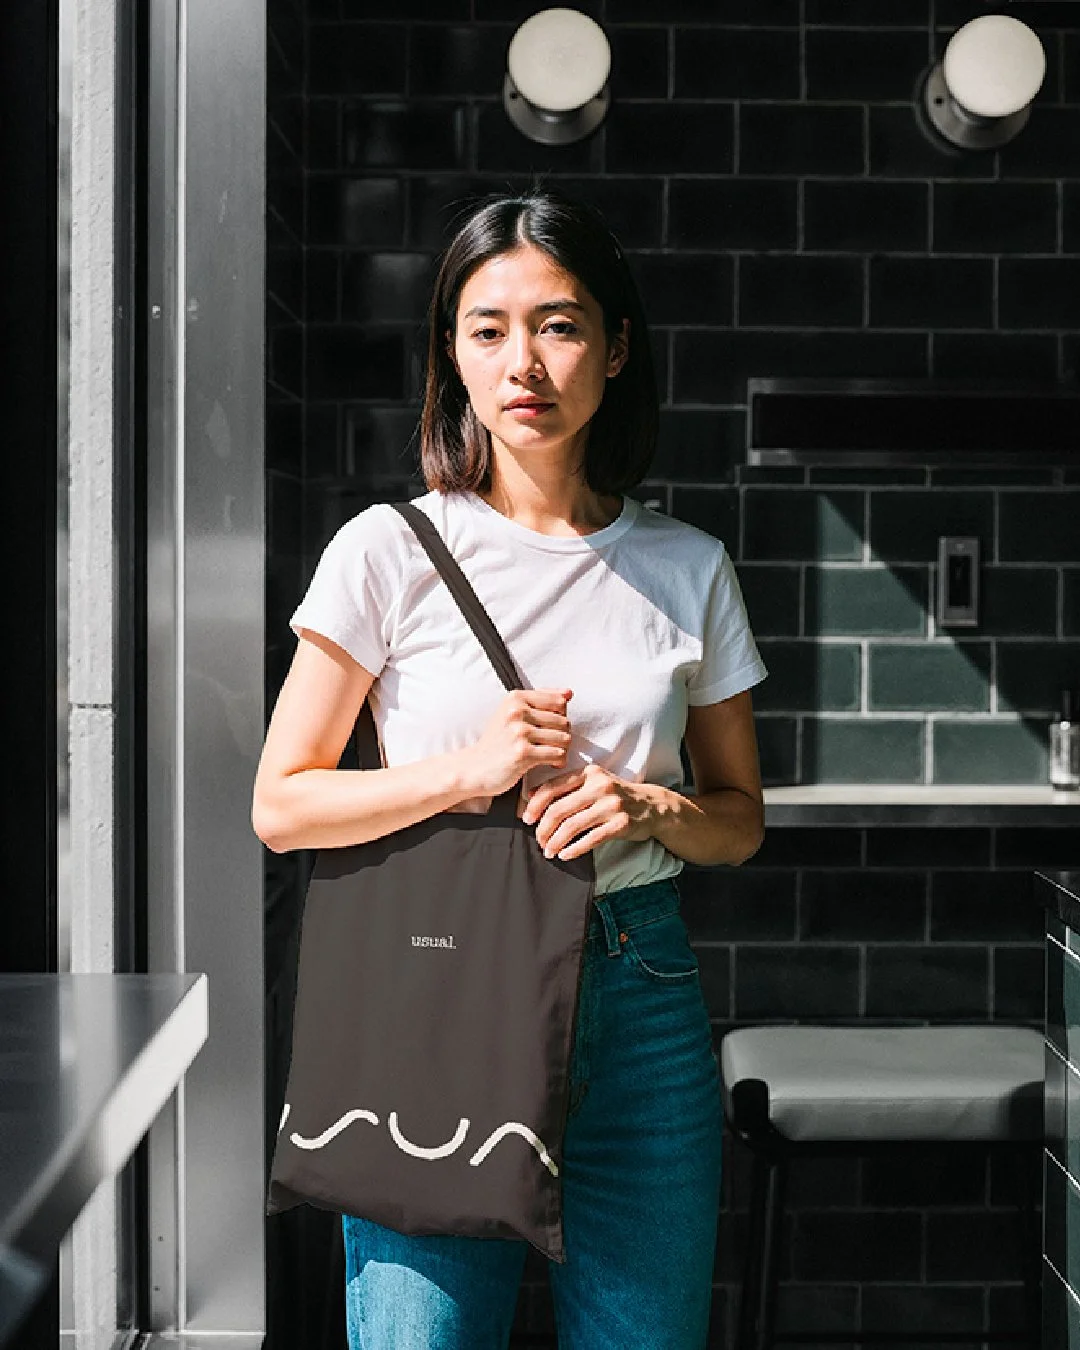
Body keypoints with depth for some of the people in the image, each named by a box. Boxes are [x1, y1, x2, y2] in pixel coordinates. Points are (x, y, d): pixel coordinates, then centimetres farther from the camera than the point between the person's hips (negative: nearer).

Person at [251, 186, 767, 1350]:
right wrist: (470, 769, -12)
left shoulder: (688, 568, 6)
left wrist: (651, 807, -8)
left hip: (639, 993, 2)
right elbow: (281, 806, 0)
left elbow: (740, 819, 14)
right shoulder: (389, 553, -1)